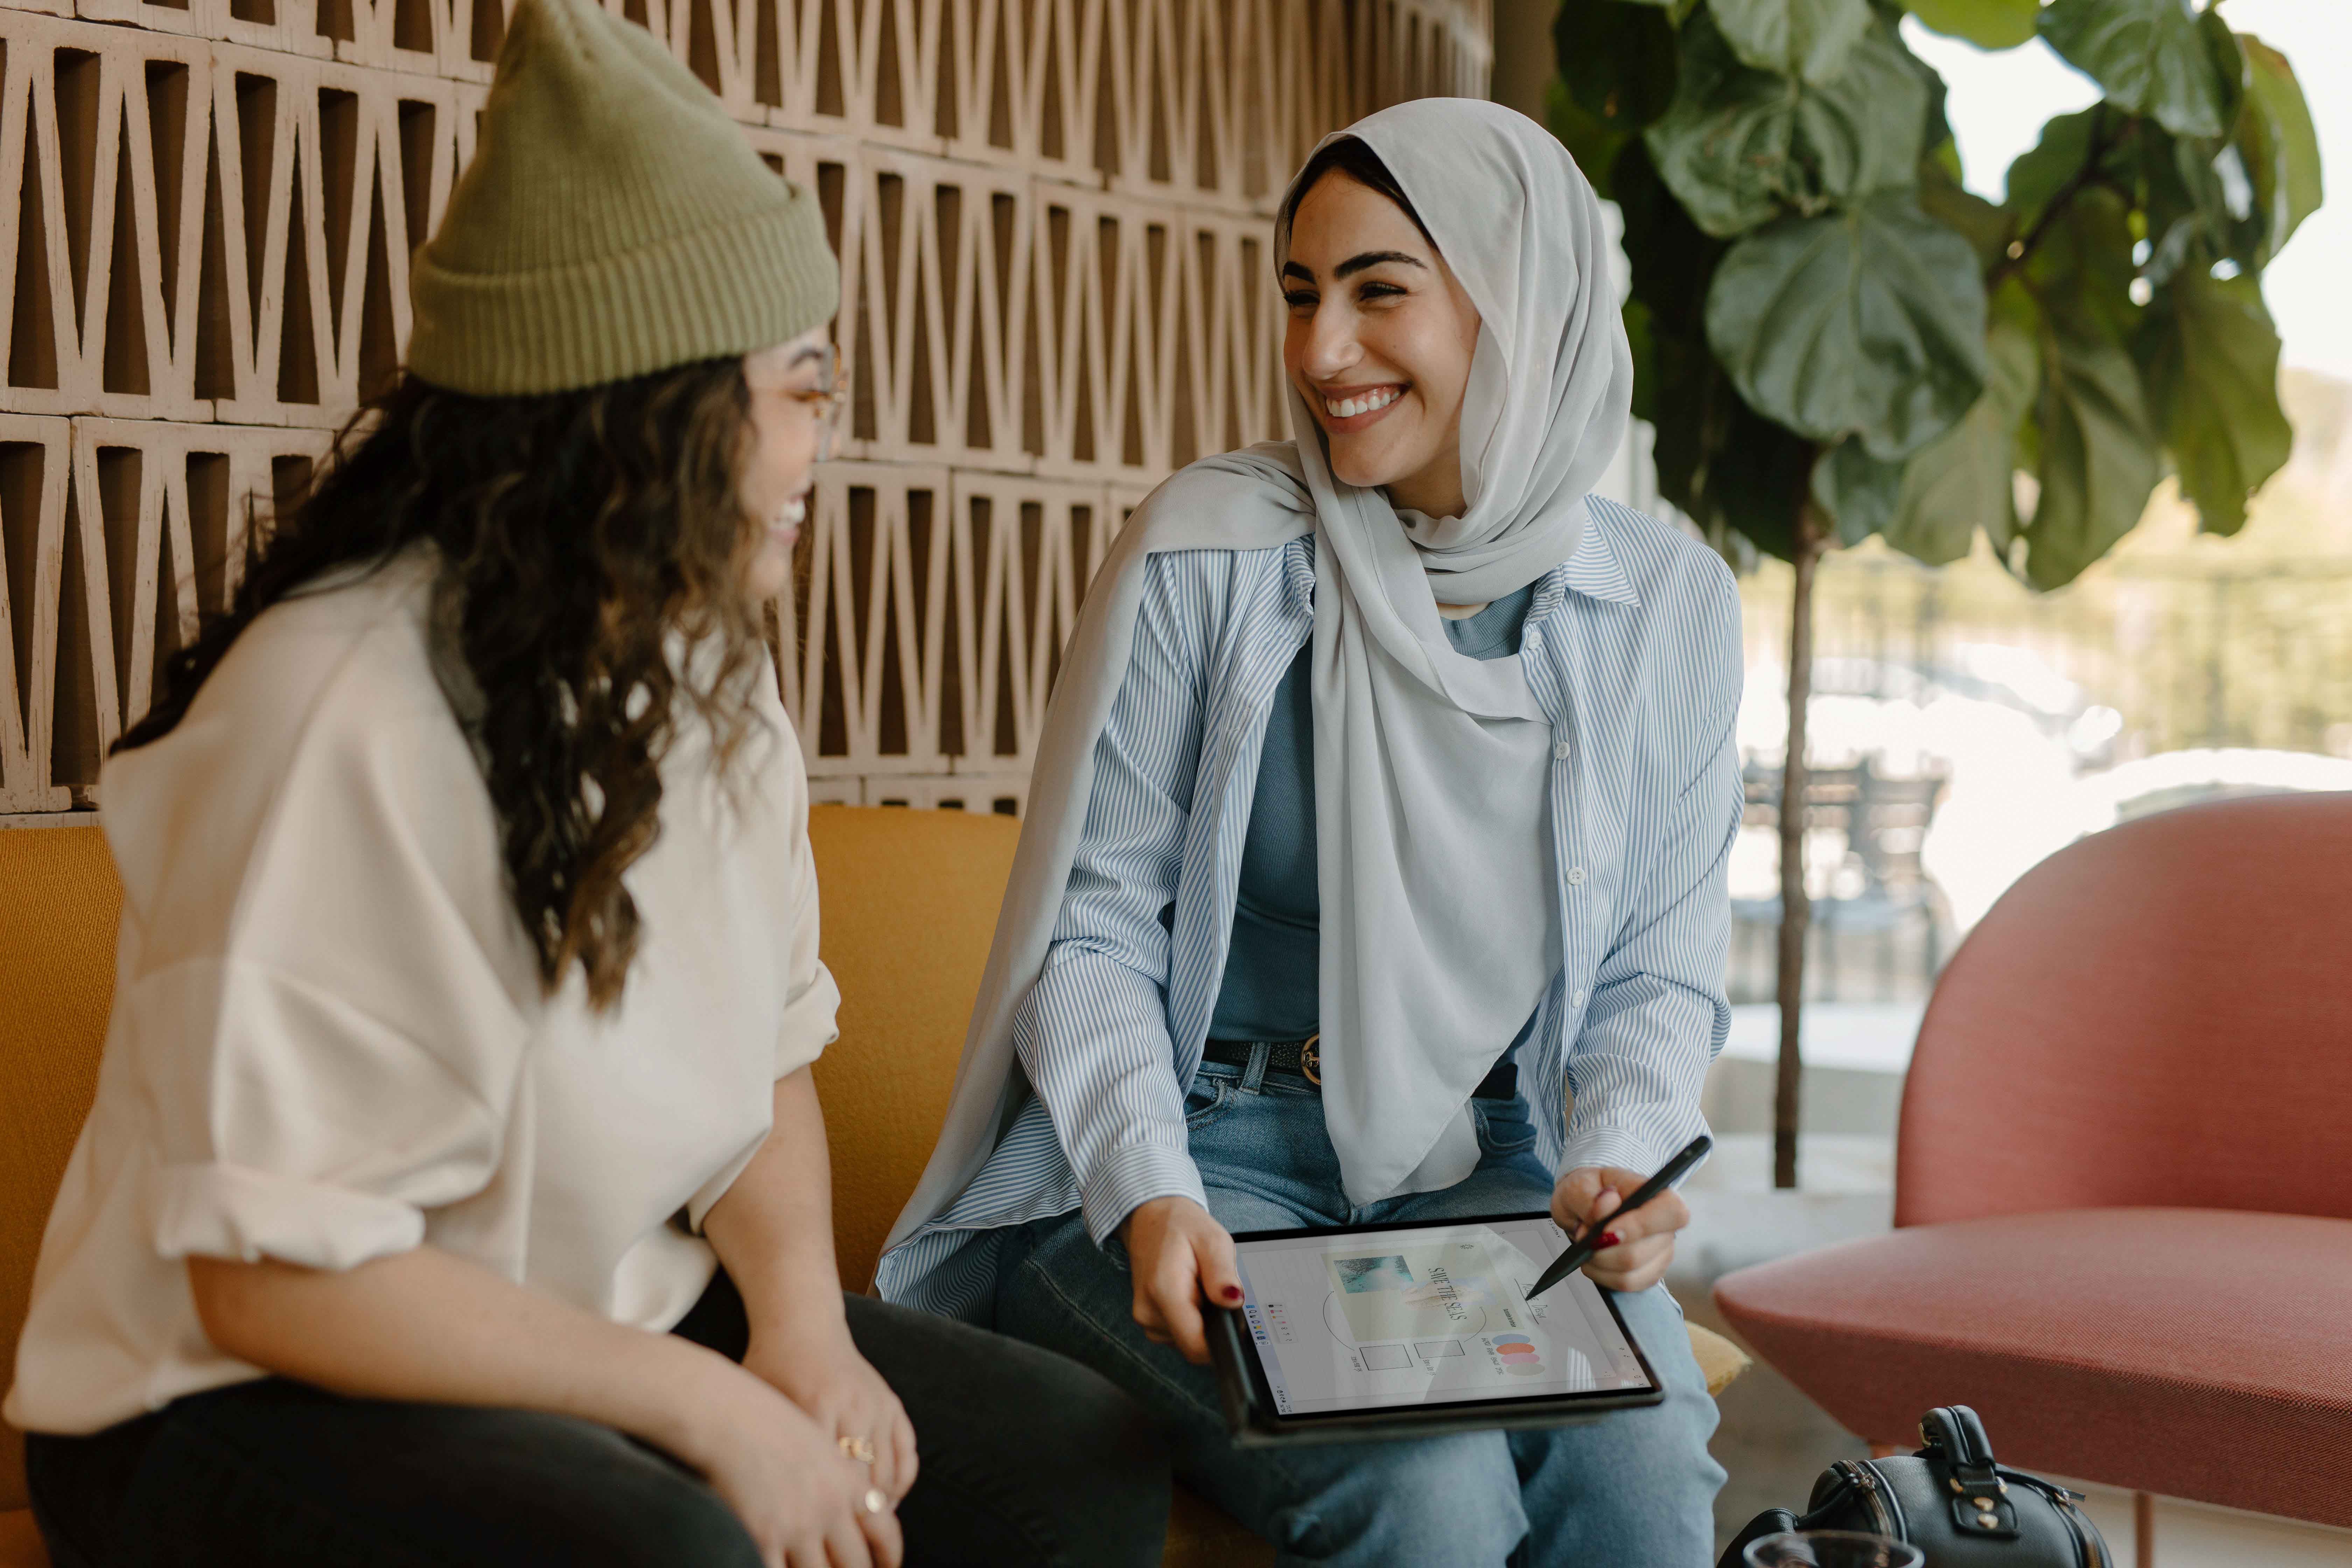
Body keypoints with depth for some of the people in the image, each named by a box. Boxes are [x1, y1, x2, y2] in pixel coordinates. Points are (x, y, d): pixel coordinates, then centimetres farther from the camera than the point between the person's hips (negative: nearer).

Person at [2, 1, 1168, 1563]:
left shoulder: (707, 668, 4)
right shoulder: (351, 712, -25)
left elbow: (767, 1046, 8)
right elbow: (276, 1273, -25)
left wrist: (801, 1316, -11)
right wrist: (711, 1408, -21)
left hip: (616, 1329, 8)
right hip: (257, 1403, -7)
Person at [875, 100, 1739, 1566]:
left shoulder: (1670, 604, 2)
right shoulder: (1208, 553, -8)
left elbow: (1660, 971, 8)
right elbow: (1092, 931, -4)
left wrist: (1615, 1158, -12)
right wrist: (1150, 1195, -19)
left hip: (1485, 1168, 3)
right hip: (1202, 1153, -3)